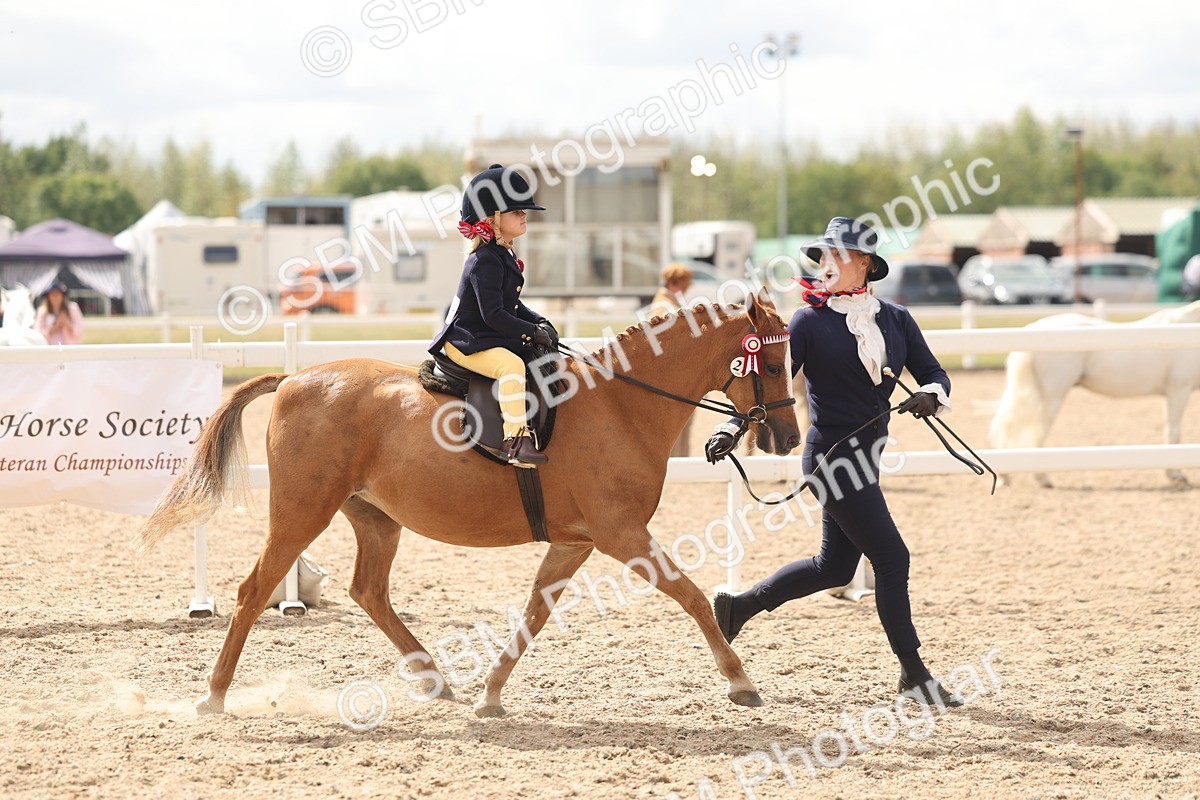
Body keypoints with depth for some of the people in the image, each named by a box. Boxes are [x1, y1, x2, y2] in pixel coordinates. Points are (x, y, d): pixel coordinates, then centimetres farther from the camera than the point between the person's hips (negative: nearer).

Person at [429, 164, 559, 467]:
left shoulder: (504, 256, 13)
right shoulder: (485, 261, -19)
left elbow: (512, 305, 23)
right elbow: (493, 315, -25)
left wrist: (540, 322, 7)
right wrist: (533, 332, -22)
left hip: (492, 339, 11)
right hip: (466, 344, -11)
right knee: (512, 365, -35)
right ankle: (516, 440, -42)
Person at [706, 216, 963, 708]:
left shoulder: (895, 319, 6)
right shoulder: (811, 321, -7)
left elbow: (933, 373, 4)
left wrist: (932, 395, -19)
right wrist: (734, 428, -20)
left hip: (866, 455, 7)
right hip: (833, 456, -7)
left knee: (835, 566, 15)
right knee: (891, 557, -7)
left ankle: (740, 605, 32)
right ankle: (914, 675, 2)